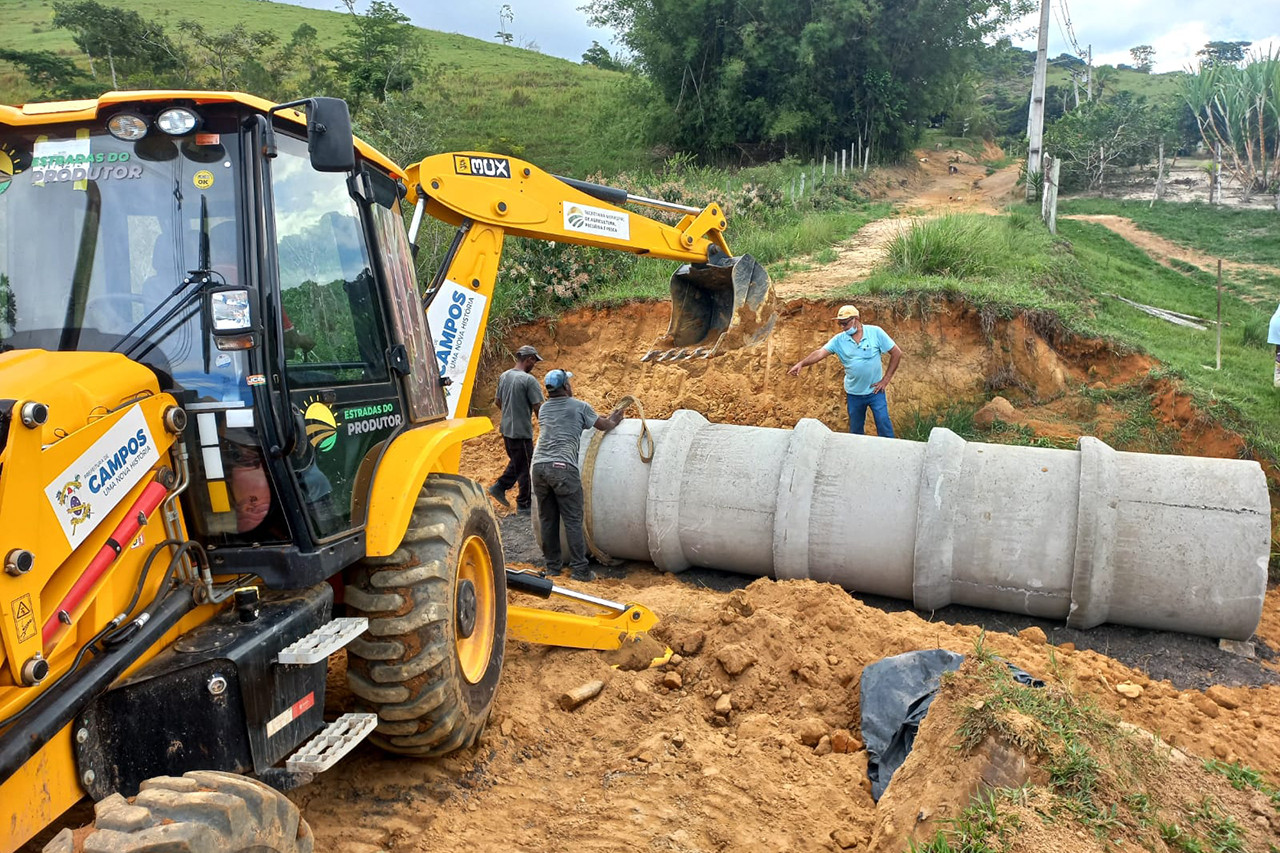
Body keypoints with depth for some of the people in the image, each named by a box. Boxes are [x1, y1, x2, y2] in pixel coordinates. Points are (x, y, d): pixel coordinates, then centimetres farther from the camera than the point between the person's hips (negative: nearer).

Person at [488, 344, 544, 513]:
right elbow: (538, 407, -18)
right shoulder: (529, 380, -17)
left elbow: (497, 402, 15)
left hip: (506, 429, 8)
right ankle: (524, 505, 13)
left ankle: (499, 487, 19)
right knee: (525, 468, 5)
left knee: (516, 463, 25)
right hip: (522, 431, -7)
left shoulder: (503, 377, 6)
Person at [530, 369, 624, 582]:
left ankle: (552, 567, 16)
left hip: (539, 466, 5)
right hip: (563, 468, -5)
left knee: (547, 520, 11)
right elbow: (604, 426, 17)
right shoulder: (579, 407, 5)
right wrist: (614, 420, 43)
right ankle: (579, 569, 0)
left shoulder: (544, 409, 20)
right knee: (573, 521, -1)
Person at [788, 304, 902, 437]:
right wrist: (801, 363, -36)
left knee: (884, 428, 0)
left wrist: (886, 379, -9)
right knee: (855, 431, 16)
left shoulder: (875, 332, -12)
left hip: (875, 391, -3)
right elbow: (820, 353, -19)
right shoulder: (839, 340, -7)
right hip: (854, 394, 3)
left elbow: (897, 353, -7)